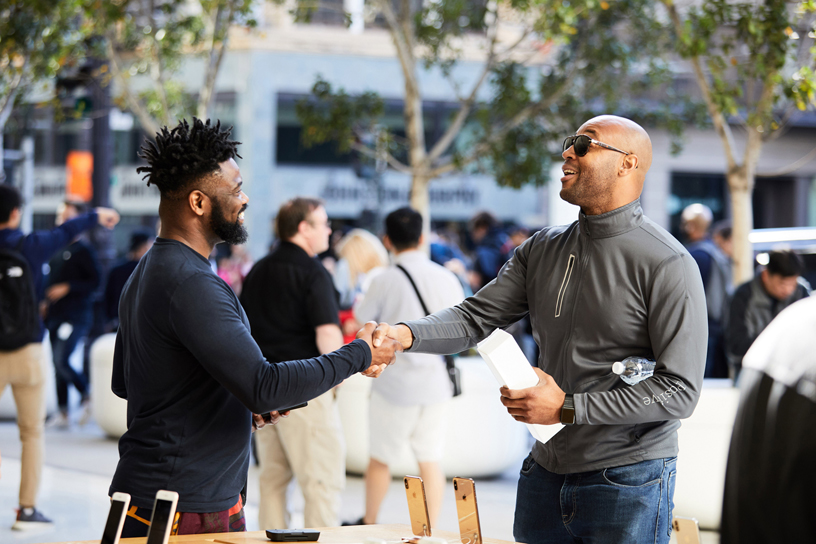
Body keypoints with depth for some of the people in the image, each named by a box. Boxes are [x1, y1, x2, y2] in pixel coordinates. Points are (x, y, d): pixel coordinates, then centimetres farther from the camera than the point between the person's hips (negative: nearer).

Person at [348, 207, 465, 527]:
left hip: (394, 384, -3)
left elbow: (361, 318, 2)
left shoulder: (385, 281, -13)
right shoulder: (446, 278, -2)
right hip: (435, 383, 3)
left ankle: (369, 523, 28)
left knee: (380, 458, 13)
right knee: (430, 461, 8)